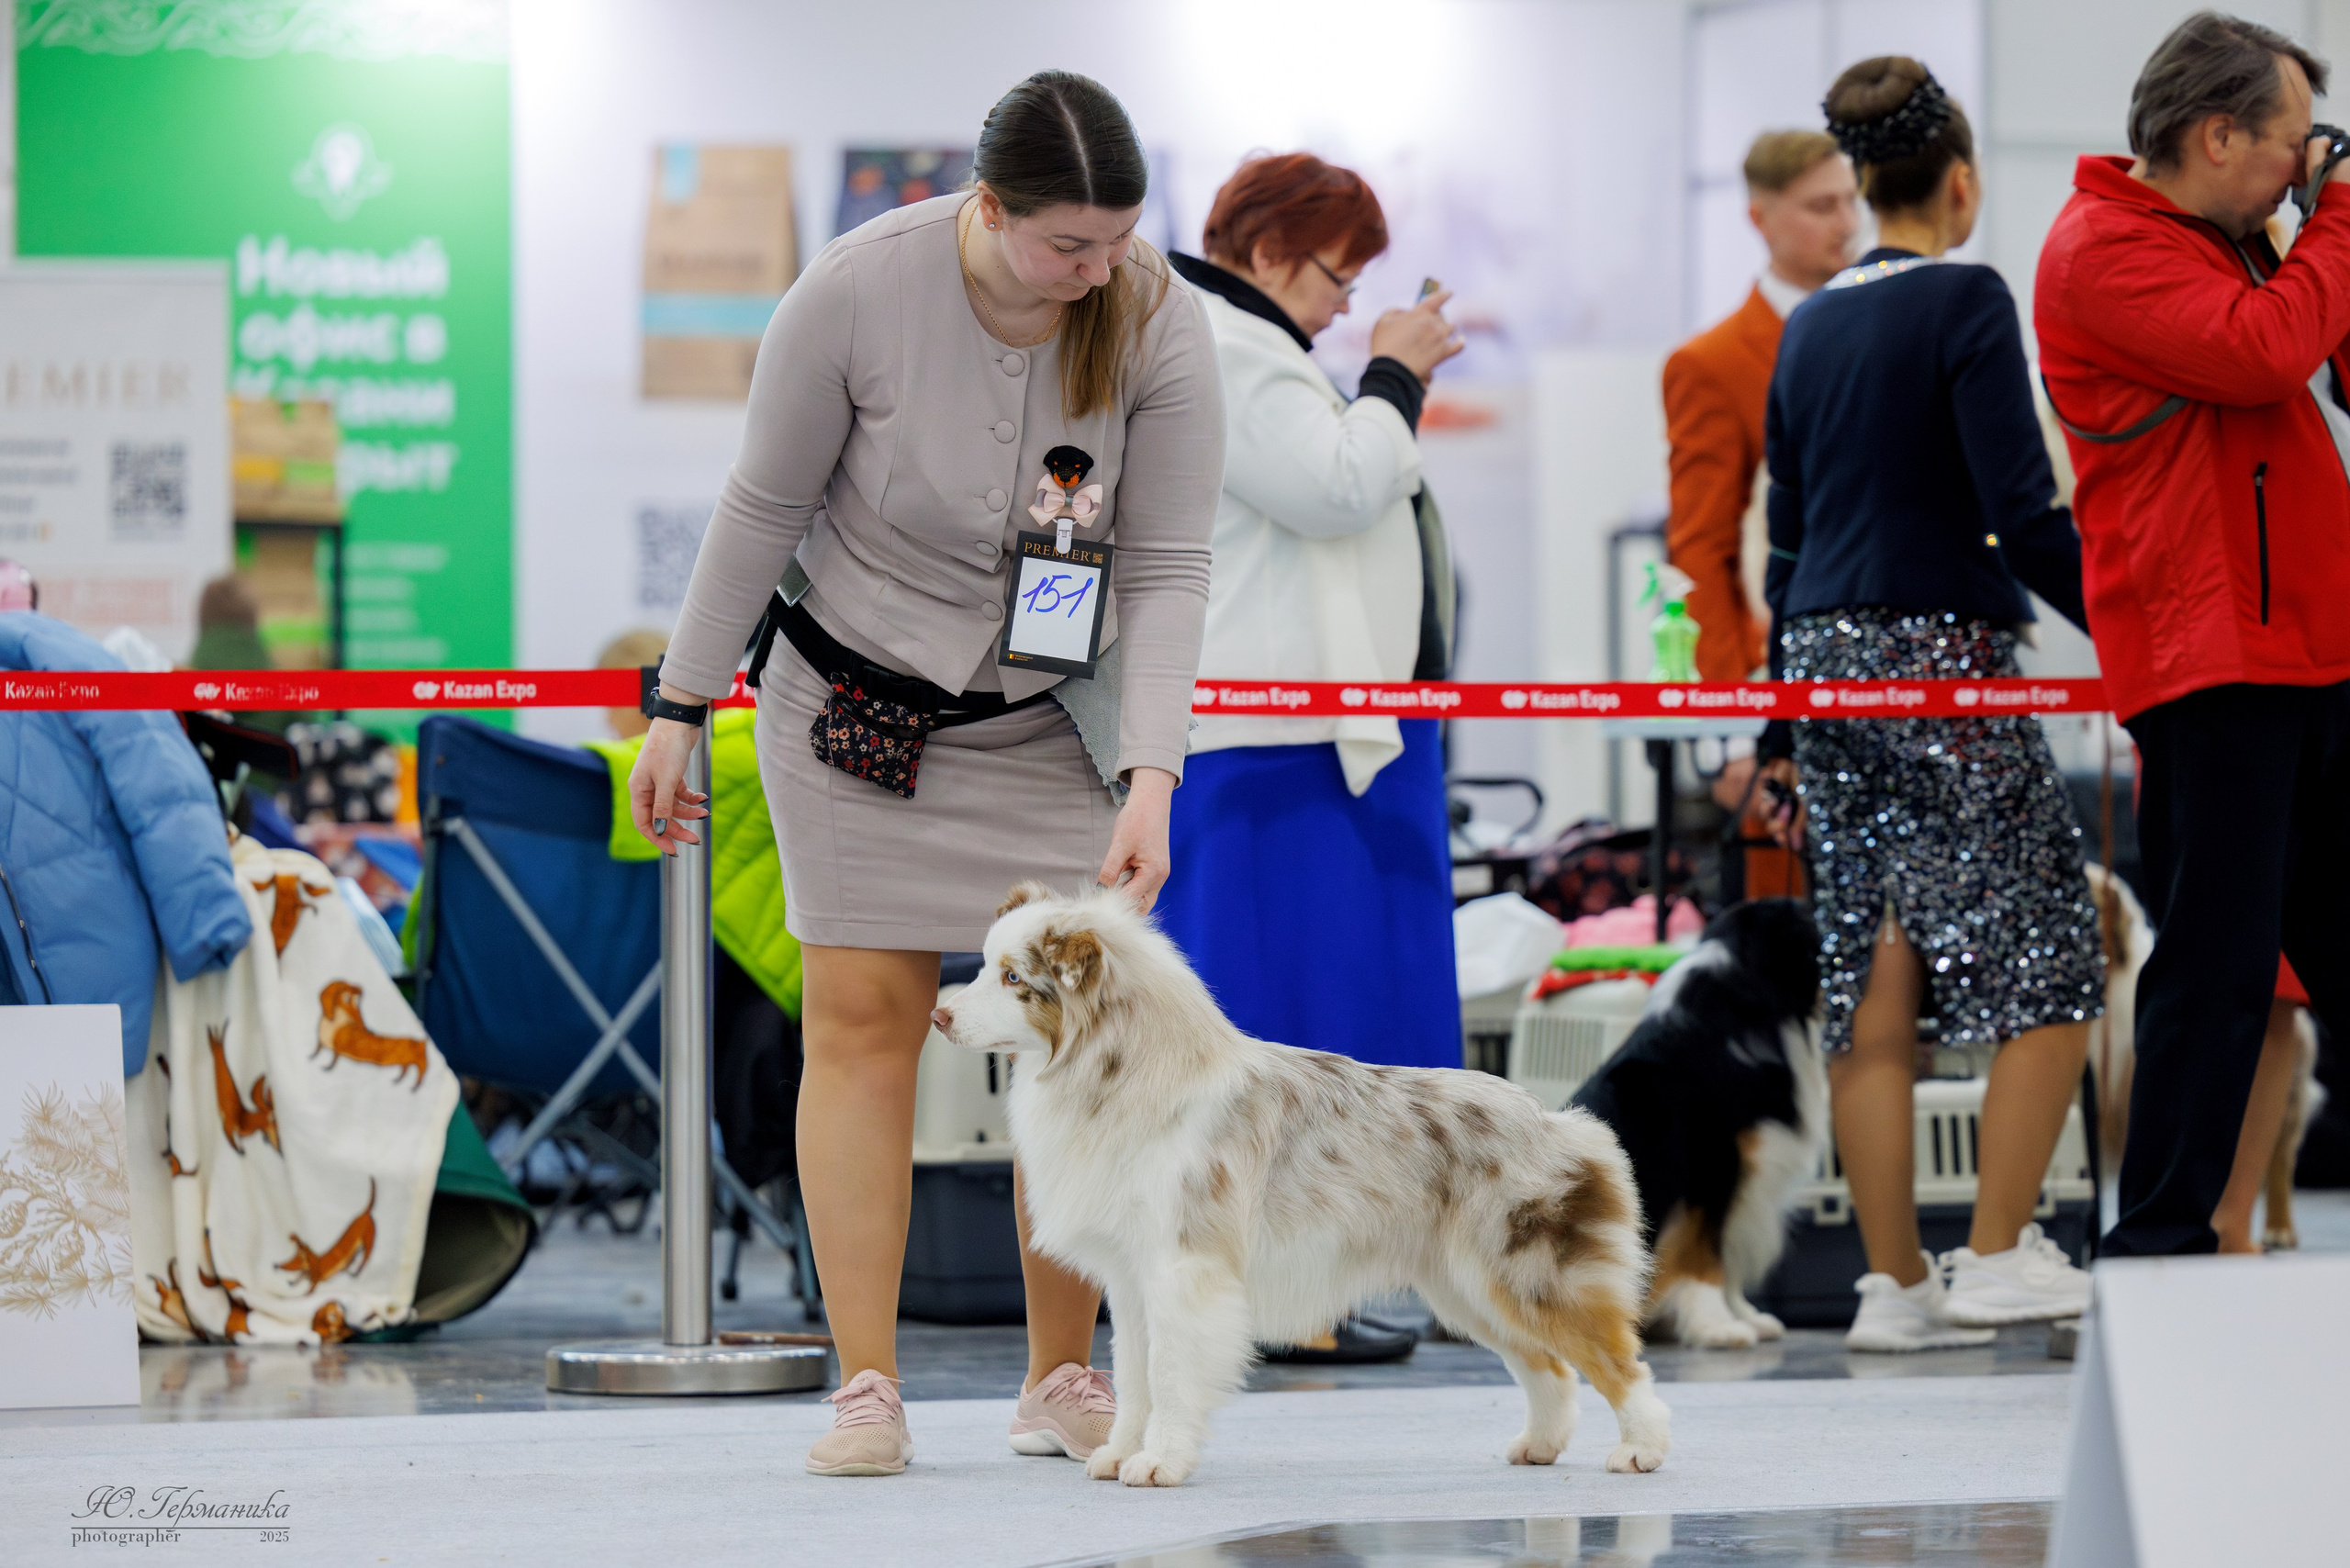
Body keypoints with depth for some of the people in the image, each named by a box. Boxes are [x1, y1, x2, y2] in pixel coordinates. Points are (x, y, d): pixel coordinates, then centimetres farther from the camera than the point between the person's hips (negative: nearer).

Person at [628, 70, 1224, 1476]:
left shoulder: (1156, 320, -19)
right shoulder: (856, 293, -23)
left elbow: (1169, 567, -15)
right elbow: (763, 507, -9)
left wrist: (1150, 782, -25)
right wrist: (683, 710, -4)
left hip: (1051, 720, 2)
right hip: (856, 699, -1)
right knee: (862, 1019, -6)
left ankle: (1064, 1382, 6)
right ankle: (867, 1388, -5)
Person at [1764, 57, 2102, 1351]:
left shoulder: (1809, 327, 13)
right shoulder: (1965, 300, -9)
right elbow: (2021, 508, -16)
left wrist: (1792, 696, 23)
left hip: (1827, 658, 7)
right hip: (1943, 659, -7)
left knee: (1872, 989, 6)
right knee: (2045, 969, 0)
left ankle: (1894, 1283, 6)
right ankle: (1999, 1255, -6)